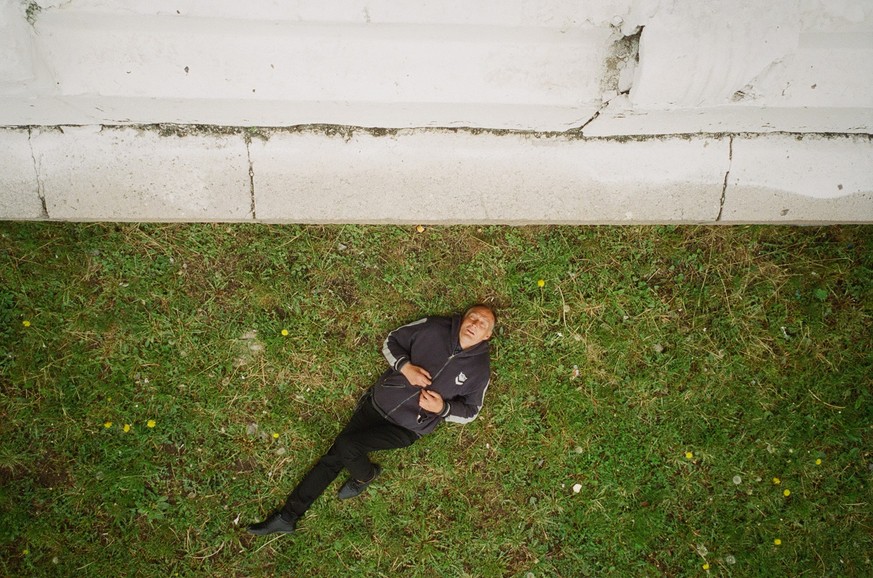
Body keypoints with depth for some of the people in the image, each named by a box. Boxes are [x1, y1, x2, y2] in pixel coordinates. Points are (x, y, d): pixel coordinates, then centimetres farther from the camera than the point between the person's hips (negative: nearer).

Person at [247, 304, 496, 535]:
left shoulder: (479, 369, -9)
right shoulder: (434, 328, -5)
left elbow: (470, 410, 3)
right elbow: (391, 341, 4)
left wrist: (442, 407, -17)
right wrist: (405, 367, -15)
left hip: (407, 428, -3)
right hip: (378, 402, 3)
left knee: (346, 445, -21)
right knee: (334, 457, 0)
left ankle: (365, 476, 13)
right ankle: (287, 516, 12)